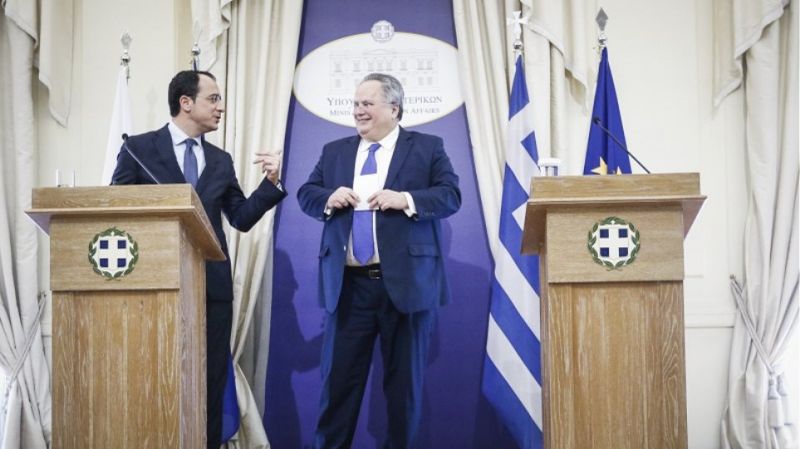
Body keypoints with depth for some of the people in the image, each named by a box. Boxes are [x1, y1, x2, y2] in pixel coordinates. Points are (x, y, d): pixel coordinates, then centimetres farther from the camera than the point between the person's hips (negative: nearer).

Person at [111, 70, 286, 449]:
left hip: (211, 283, 4)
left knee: (211, 378, 5)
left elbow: (241, 218, 9)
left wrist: (271, 182, -2)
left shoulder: (220, 160, 14)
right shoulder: (139, 148, 1)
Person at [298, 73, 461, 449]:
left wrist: (405, 199, -19)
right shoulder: (334, 151, 15)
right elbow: (305, 194, 12)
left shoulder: (428, 148, 4)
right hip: (348, 285, 3)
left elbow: (451, 196, -5)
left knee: (404, 380, 6)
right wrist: (329, 199, -9)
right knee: (338, 377, 4)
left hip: (406, 283, -2)